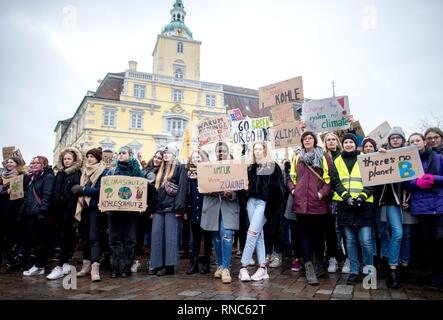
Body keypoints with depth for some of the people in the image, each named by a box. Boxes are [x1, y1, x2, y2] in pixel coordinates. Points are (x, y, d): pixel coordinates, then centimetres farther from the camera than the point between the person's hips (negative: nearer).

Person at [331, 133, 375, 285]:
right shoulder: (337, 161, 13)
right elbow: (335, 182, 4)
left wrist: (362, 197, -12)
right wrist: (347, 196, -11)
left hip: (363, 205, -2)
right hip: (345, 205, 2)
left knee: (365, 240, -5)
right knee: (350, 240, 6)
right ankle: (354, 271, 16)